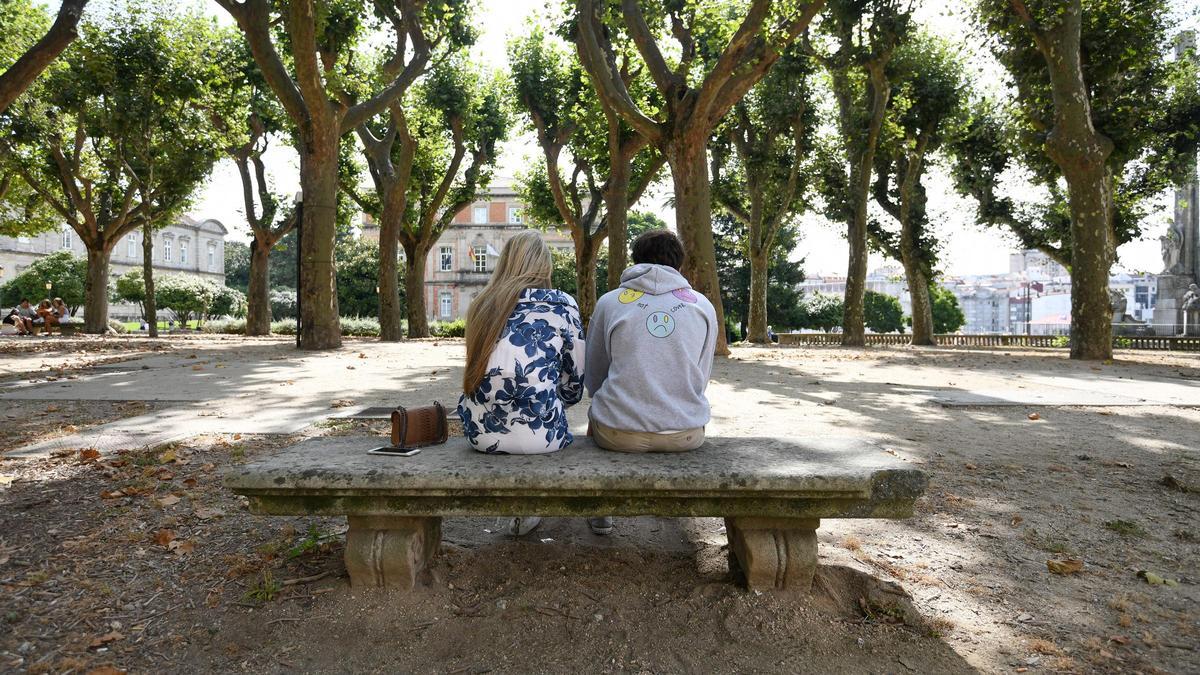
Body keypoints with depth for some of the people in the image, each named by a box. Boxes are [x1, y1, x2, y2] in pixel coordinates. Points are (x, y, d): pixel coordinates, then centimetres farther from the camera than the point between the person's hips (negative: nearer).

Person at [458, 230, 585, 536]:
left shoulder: (482, 305, 10)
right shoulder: (562, 305, -1)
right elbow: (575, 379, 5)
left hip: (480, 431, 4)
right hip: (537, 434, -4)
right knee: (563, 433, 31)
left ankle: (526, 511, 40)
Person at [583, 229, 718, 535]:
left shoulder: (609, 302, 4)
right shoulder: (703, 305, 6)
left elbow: (593, 377, 11)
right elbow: (702, 376, 12)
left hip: (620, 433, -1)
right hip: (687, 434, 2)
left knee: (596, 416, 32)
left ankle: (600, 513, 41)